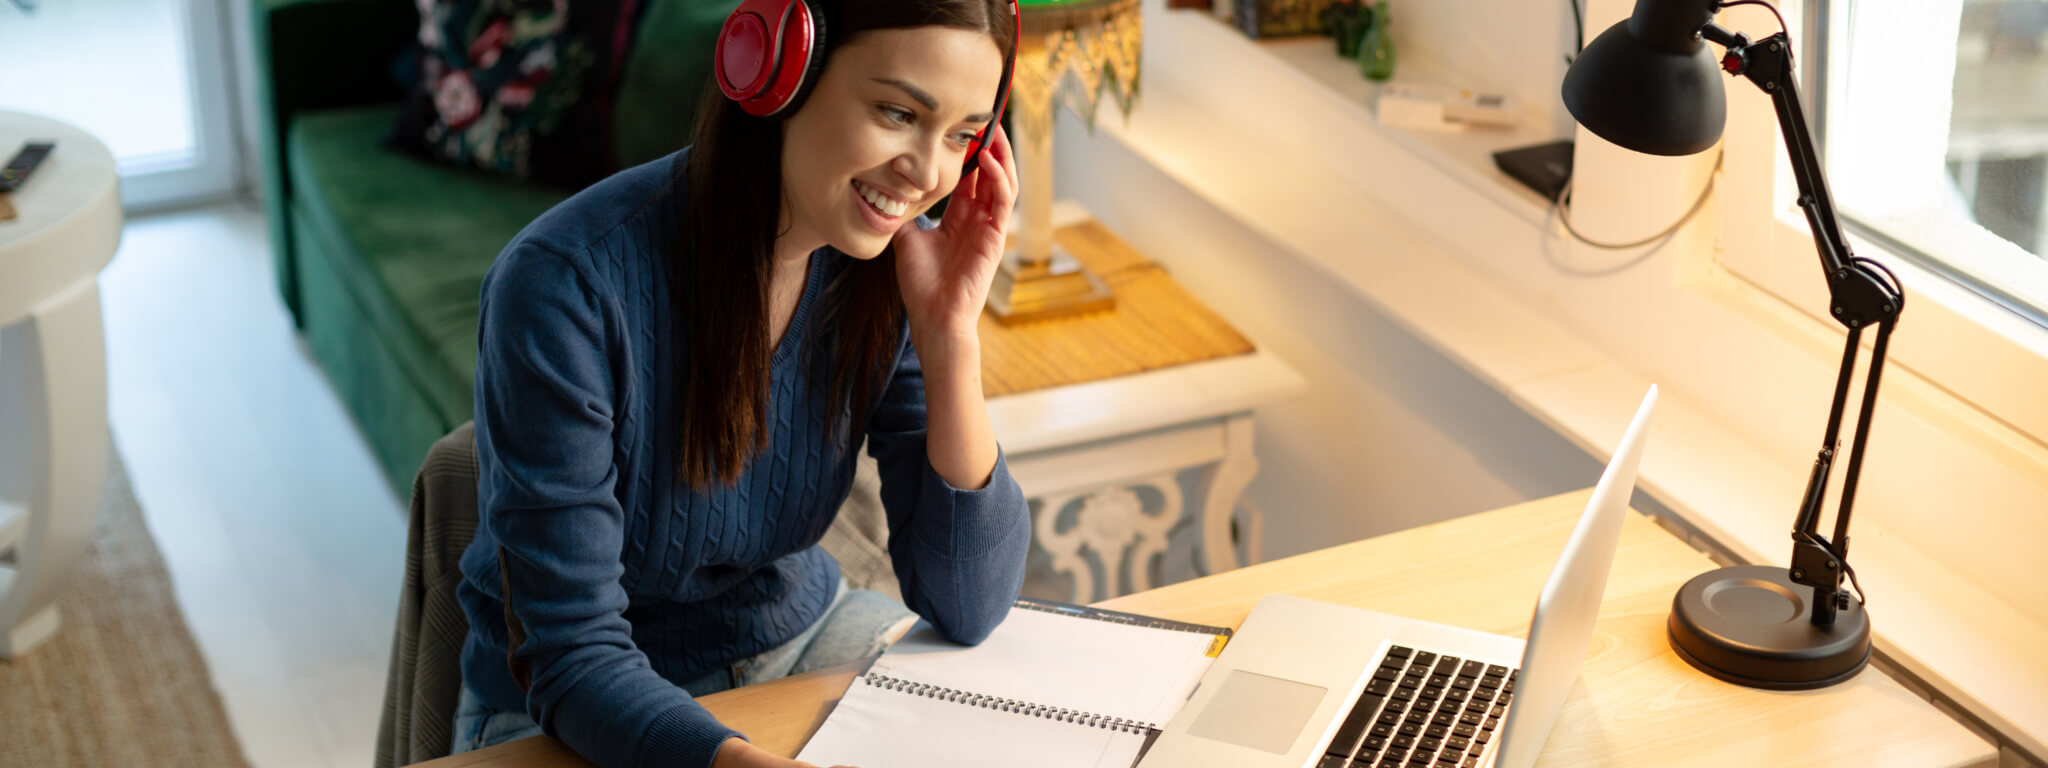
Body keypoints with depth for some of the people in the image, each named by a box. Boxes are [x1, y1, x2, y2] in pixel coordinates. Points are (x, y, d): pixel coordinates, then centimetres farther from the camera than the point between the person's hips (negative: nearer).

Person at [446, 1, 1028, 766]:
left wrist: (951, 332, -22)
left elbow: (967, 609, -12)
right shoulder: (565, 286, -27)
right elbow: (575, 661, -25)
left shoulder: (899, 263, -12)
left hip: (796, 633, 4)